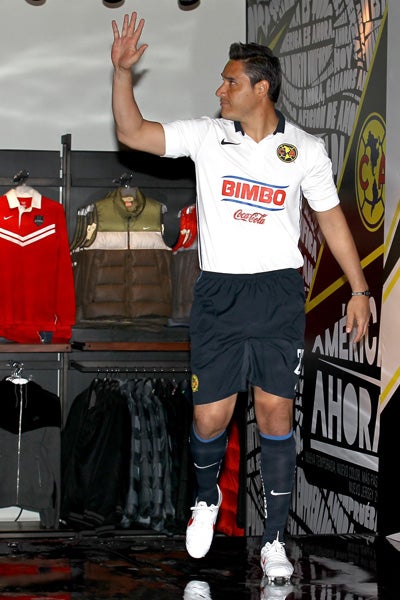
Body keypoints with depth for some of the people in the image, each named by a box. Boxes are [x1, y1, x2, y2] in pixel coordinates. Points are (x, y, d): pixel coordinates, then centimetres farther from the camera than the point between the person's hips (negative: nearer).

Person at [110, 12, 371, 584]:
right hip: (218, 294, 1)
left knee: (276, 413, -1)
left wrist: (359, 288, 7)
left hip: (279, 294, -1)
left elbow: (332, 219, 10)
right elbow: (131, 133, 1)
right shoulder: (206, 135, 3)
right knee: (210, 417, -1)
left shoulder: (306, 149, 2)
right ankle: (207, 500, 31)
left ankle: (275, 541, 9)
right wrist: (122, 70, -10)